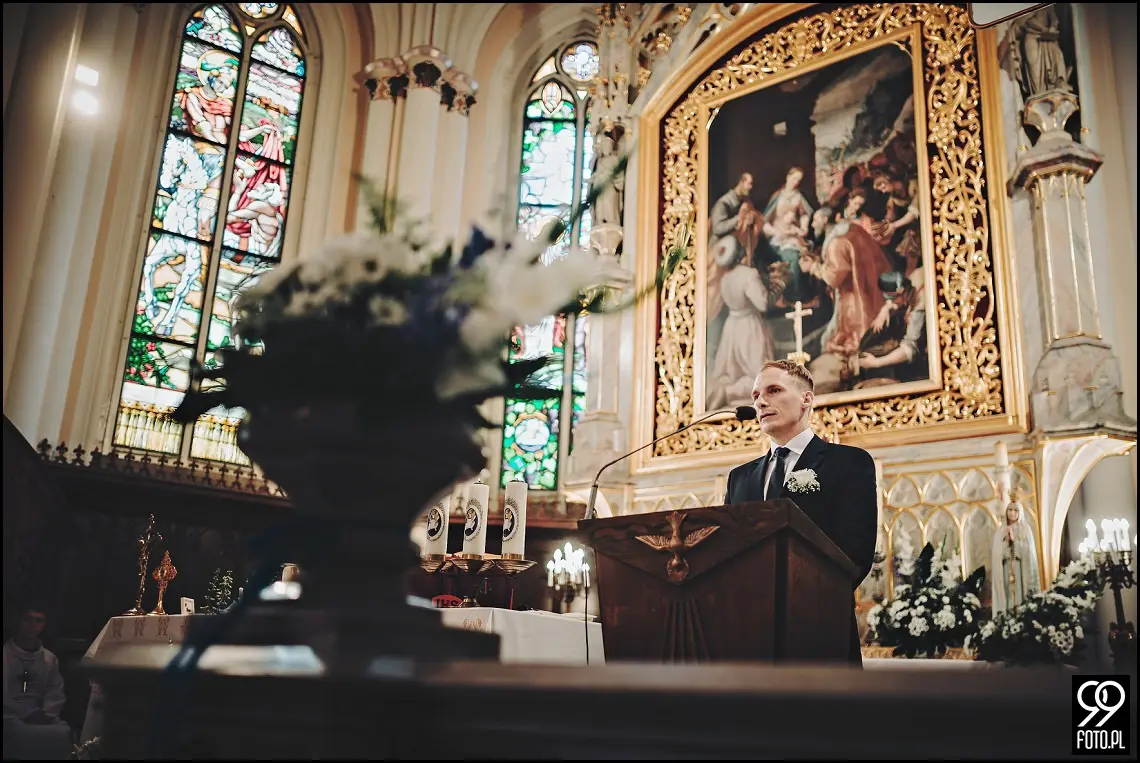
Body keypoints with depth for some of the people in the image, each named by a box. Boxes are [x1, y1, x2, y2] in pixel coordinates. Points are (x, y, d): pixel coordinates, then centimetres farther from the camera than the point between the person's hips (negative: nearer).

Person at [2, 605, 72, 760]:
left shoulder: (50, 659, 17)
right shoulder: (5, 653, 5)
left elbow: (56, 693, 8)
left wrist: (46, 715, -12)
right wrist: (26, 714, -14)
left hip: (38, 721, 4)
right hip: (9, 720, -3)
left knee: (65, 733, -26)